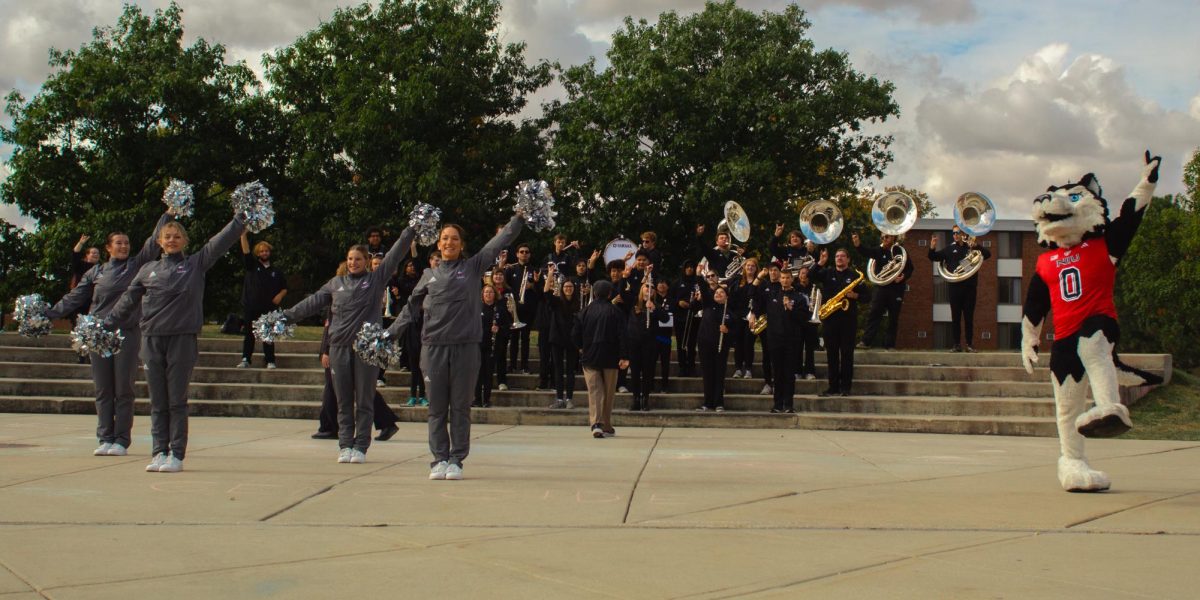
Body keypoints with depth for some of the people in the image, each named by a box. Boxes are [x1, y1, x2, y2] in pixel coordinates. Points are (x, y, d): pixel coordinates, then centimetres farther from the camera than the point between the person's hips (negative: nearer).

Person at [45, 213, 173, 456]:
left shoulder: (136, 265, 7)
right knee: (103, 391, 4)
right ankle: (105, 439, 9)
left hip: (128, 334, -2)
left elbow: (154, 242, -1)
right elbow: (74, 298, 13)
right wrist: (48, 314, 5)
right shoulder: (95, 272, 12)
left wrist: (167, 215, -7)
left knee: (123, 390, -2)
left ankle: (121, 440, 2)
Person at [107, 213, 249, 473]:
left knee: (177, 401, 0)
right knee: (157, 401, 6)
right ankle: (159, 452, 11)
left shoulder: (196, 264, 6)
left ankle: (177, 455, 4)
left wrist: (241, 218, -13)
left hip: (182, 339, -3)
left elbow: (220, 242, -3)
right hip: (152, 340, 3)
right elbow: (129, 300, 18)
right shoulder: (148, 269, 14)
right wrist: (107, 325, 15)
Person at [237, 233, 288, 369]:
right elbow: (246, 252, -6)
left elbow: (285, 287, 18)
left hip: (268, 308, 1)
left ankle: (270, 361, 3)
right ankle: (245, 359, 6)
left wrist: (280, 295, -3)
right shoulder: (252, 266, 7)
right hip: (250, 307, 0)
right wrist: (243, 234, -17)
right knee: (248, 334, 1)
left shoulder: (276, 271, 12)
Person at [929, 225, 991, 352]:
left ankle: (969, 344, 6)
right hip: (955, 287, 1)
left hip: (970, 287, -1)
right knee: (956, 317, 2)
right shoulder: (950, 249, 11)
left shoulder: (972, 248, 7)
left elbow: (988, 254, -5)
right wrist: (932, 248, -8)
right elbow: (934, 257, 13)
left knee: (969, 317, 2)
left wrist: (976, 245, -20)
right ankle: (957, 344, 6)